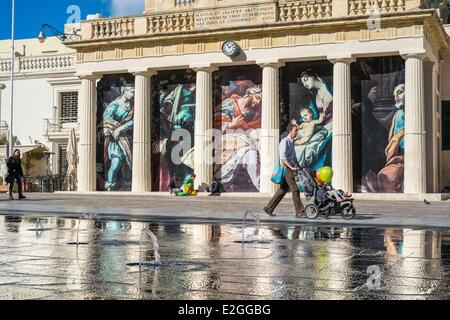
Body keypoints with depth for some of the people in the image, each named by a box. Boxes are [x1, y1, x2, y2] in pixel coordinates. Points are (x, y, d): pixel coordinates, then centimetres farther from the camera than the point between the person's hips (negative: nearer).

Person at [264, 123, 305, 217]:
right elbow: (283, 157, -20)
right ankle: (299, 211, -8)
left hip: (290, 169, 9)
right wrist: (292, 167, -28)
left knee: (283, 190, 9)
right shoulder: (285, 142, -10)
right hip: (286, 169, -9)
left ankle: (269, 208, 14)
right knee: (295, 189, -10)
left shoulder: (292, 143, 20)